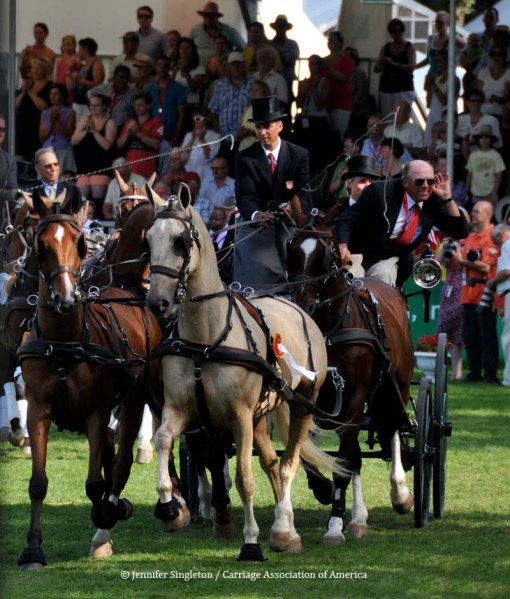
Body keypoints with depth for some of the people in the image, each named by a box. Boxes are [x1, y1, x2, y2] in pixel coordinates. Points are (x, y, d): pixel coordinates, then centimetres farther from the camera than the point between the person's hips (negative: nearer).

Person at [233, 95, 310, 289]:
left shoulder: (299, 155, 1)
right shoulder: (246, 158, 0)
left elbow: (305, 195, -8)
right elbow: (244, 196, -13)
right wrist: (255, 215, -36)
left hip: (289, 231, 1)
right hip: (256, 232, -1)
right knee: (255, 287, -5)